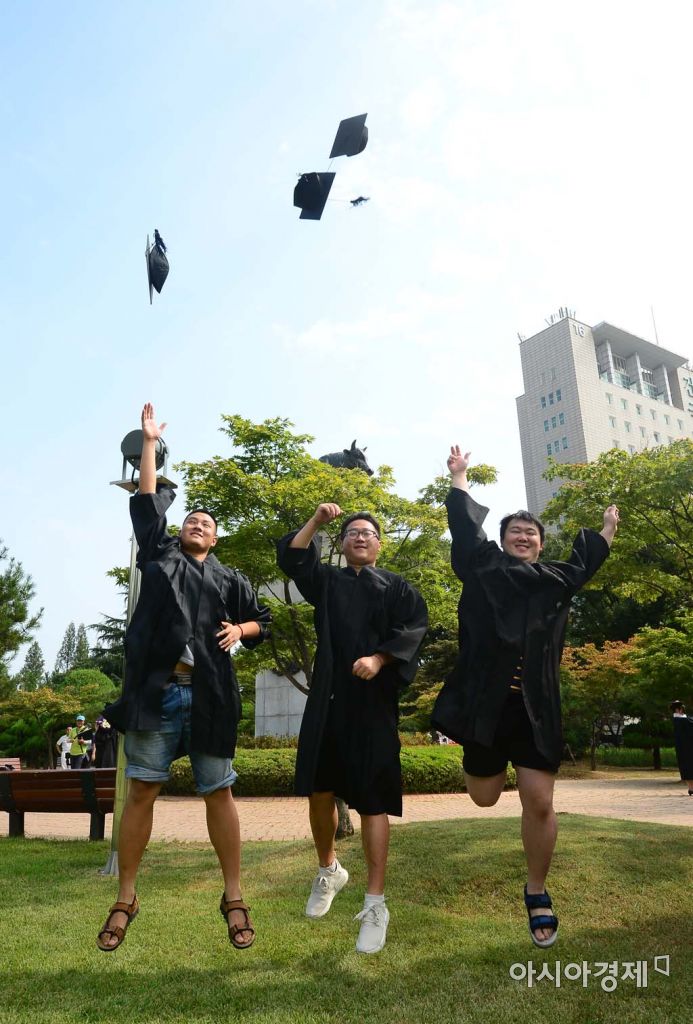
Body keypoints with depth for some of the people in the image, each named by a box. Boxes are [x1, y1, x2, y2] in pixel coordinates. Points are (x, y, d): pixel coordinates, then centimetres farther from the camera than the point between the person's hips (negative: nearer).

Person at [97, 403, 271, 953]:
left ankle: (234, 898, 16)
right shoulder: (160, 553, 14)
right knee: (141, 790, 4)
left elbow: (261, 619, 21)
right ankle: (125, 899, 19)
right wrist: (150, 442, 15)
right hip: (156, 689, 0)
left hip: (208, 695, 1)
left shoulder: (228, 578, 15)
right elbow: (147, 501, 13)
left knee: (219, 792, 5)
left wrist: (240, 630, -1)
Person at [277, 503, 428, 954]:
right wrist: (318, 520, -4)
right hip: (328, 700, 3)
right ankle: (329, 870, 34)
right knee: (319, 791, 8)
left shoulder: (396, 586, 9)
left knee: (372, 799, -2)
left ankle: (376, 904, 7)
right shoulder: (326, 580, 16)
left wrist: (380, 658, -20)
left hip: (373, 702, -3)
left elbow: (415, 626, -6)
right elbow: (291, 556, 4)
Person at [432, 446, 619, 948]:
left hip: (537, 708, 2)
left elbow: (585, 560, 30)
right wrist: (460, 476, 19)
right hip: (486, 704, -1)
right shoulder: (483, 567, 6)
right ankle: (491, 763, 44)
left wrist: (608, 529, 41)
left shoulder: (557, 580, 13)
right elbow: (465, 527, 9)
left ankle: (537, 894, 20)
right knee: (484, 797, 7)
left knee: (539, 803, -2)